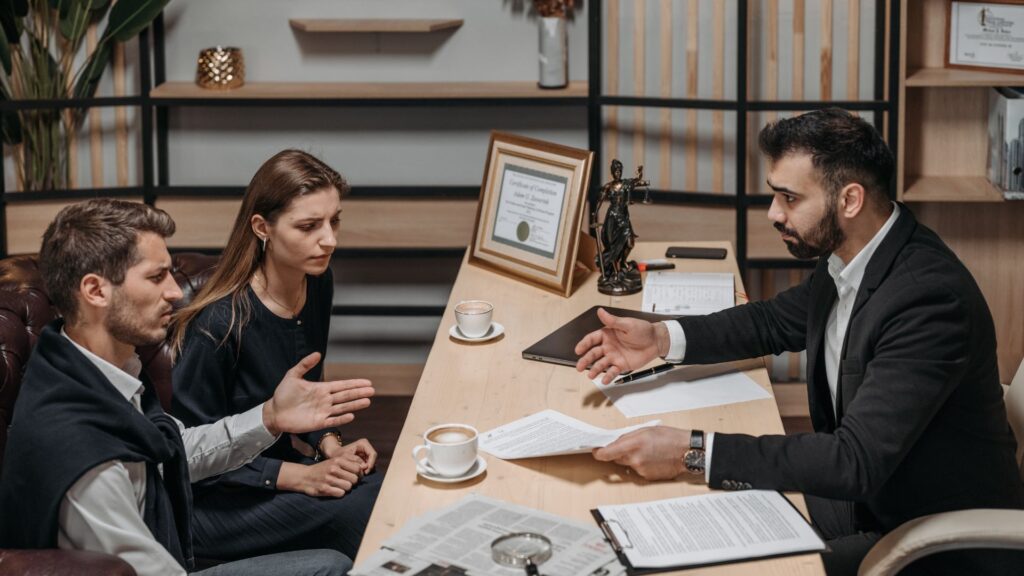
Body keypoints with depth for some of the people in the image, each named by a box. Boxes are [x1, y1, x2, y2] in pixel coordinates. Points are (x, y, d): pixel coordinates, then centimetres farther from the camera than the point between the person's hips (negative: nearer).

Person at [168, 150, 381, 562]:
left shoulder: (317, 285, -1)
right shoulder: (218, 324, -24)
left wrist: (330, 446, -2)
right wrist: (300, 477, -21)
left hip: (277, 463, 7)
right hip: (209, 497, -7)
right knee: (358, 511, -27)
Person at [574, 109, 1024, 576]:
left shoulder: (929, 296, -29)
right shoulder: (844, 261, -2)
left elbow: (856, 462, -33)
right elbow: (775, 321, 18)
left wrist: (694, 451, -34)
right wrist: (662, 339, 1)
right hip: (863, 493, 8)